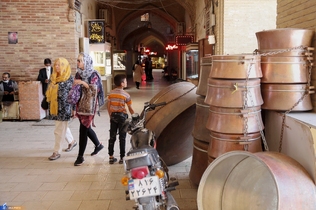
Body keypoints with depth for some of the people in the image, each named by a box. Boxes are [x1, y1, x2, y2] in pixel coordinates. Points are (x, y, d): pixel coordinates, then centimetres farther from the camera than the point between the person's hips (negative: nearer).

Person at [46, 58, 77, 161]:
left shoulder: (69, 79, -10)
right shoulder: (53, 77, 8)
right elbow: (49, 91, 16)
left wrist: (73, 108, -13)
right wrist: (48, 102, 13)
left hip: (64, 107, -7)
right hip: (55, 106, 7)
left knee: (59, 130, -2)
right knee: (63, 126, 20)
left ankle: (57, 152, 8)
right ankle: (72, 141, 41)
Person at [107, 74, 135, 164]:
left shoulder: (111, 93, 1)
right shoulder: (126, 95, -11)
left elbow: (108, 107, 4)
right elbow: (130, 108, -8)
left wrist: (111, 116, 15)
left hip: (113, 116, 4)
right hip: (122, 116, -4)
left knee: (112, 137, 10)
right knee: (122, 138, 5)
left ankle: (111, 157, 15)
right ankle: (122, 158, 10)